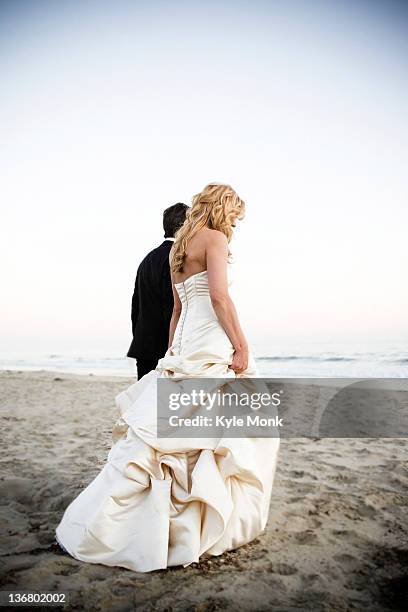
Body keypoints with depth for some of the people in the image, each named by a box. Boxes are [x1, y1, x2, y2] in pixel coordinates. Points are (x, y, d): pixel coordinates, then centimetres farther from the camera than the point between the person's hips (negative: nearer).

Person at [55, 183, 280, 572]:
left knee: (158, 431, 9)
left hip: (185, 348, 8)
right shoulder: (214, 238, -3)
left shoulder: (179, 247, 22)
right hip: (213, 347, -8)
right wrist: (241, 344, -15)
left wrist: (171, 354, 22)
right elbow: (219, 295, -17)